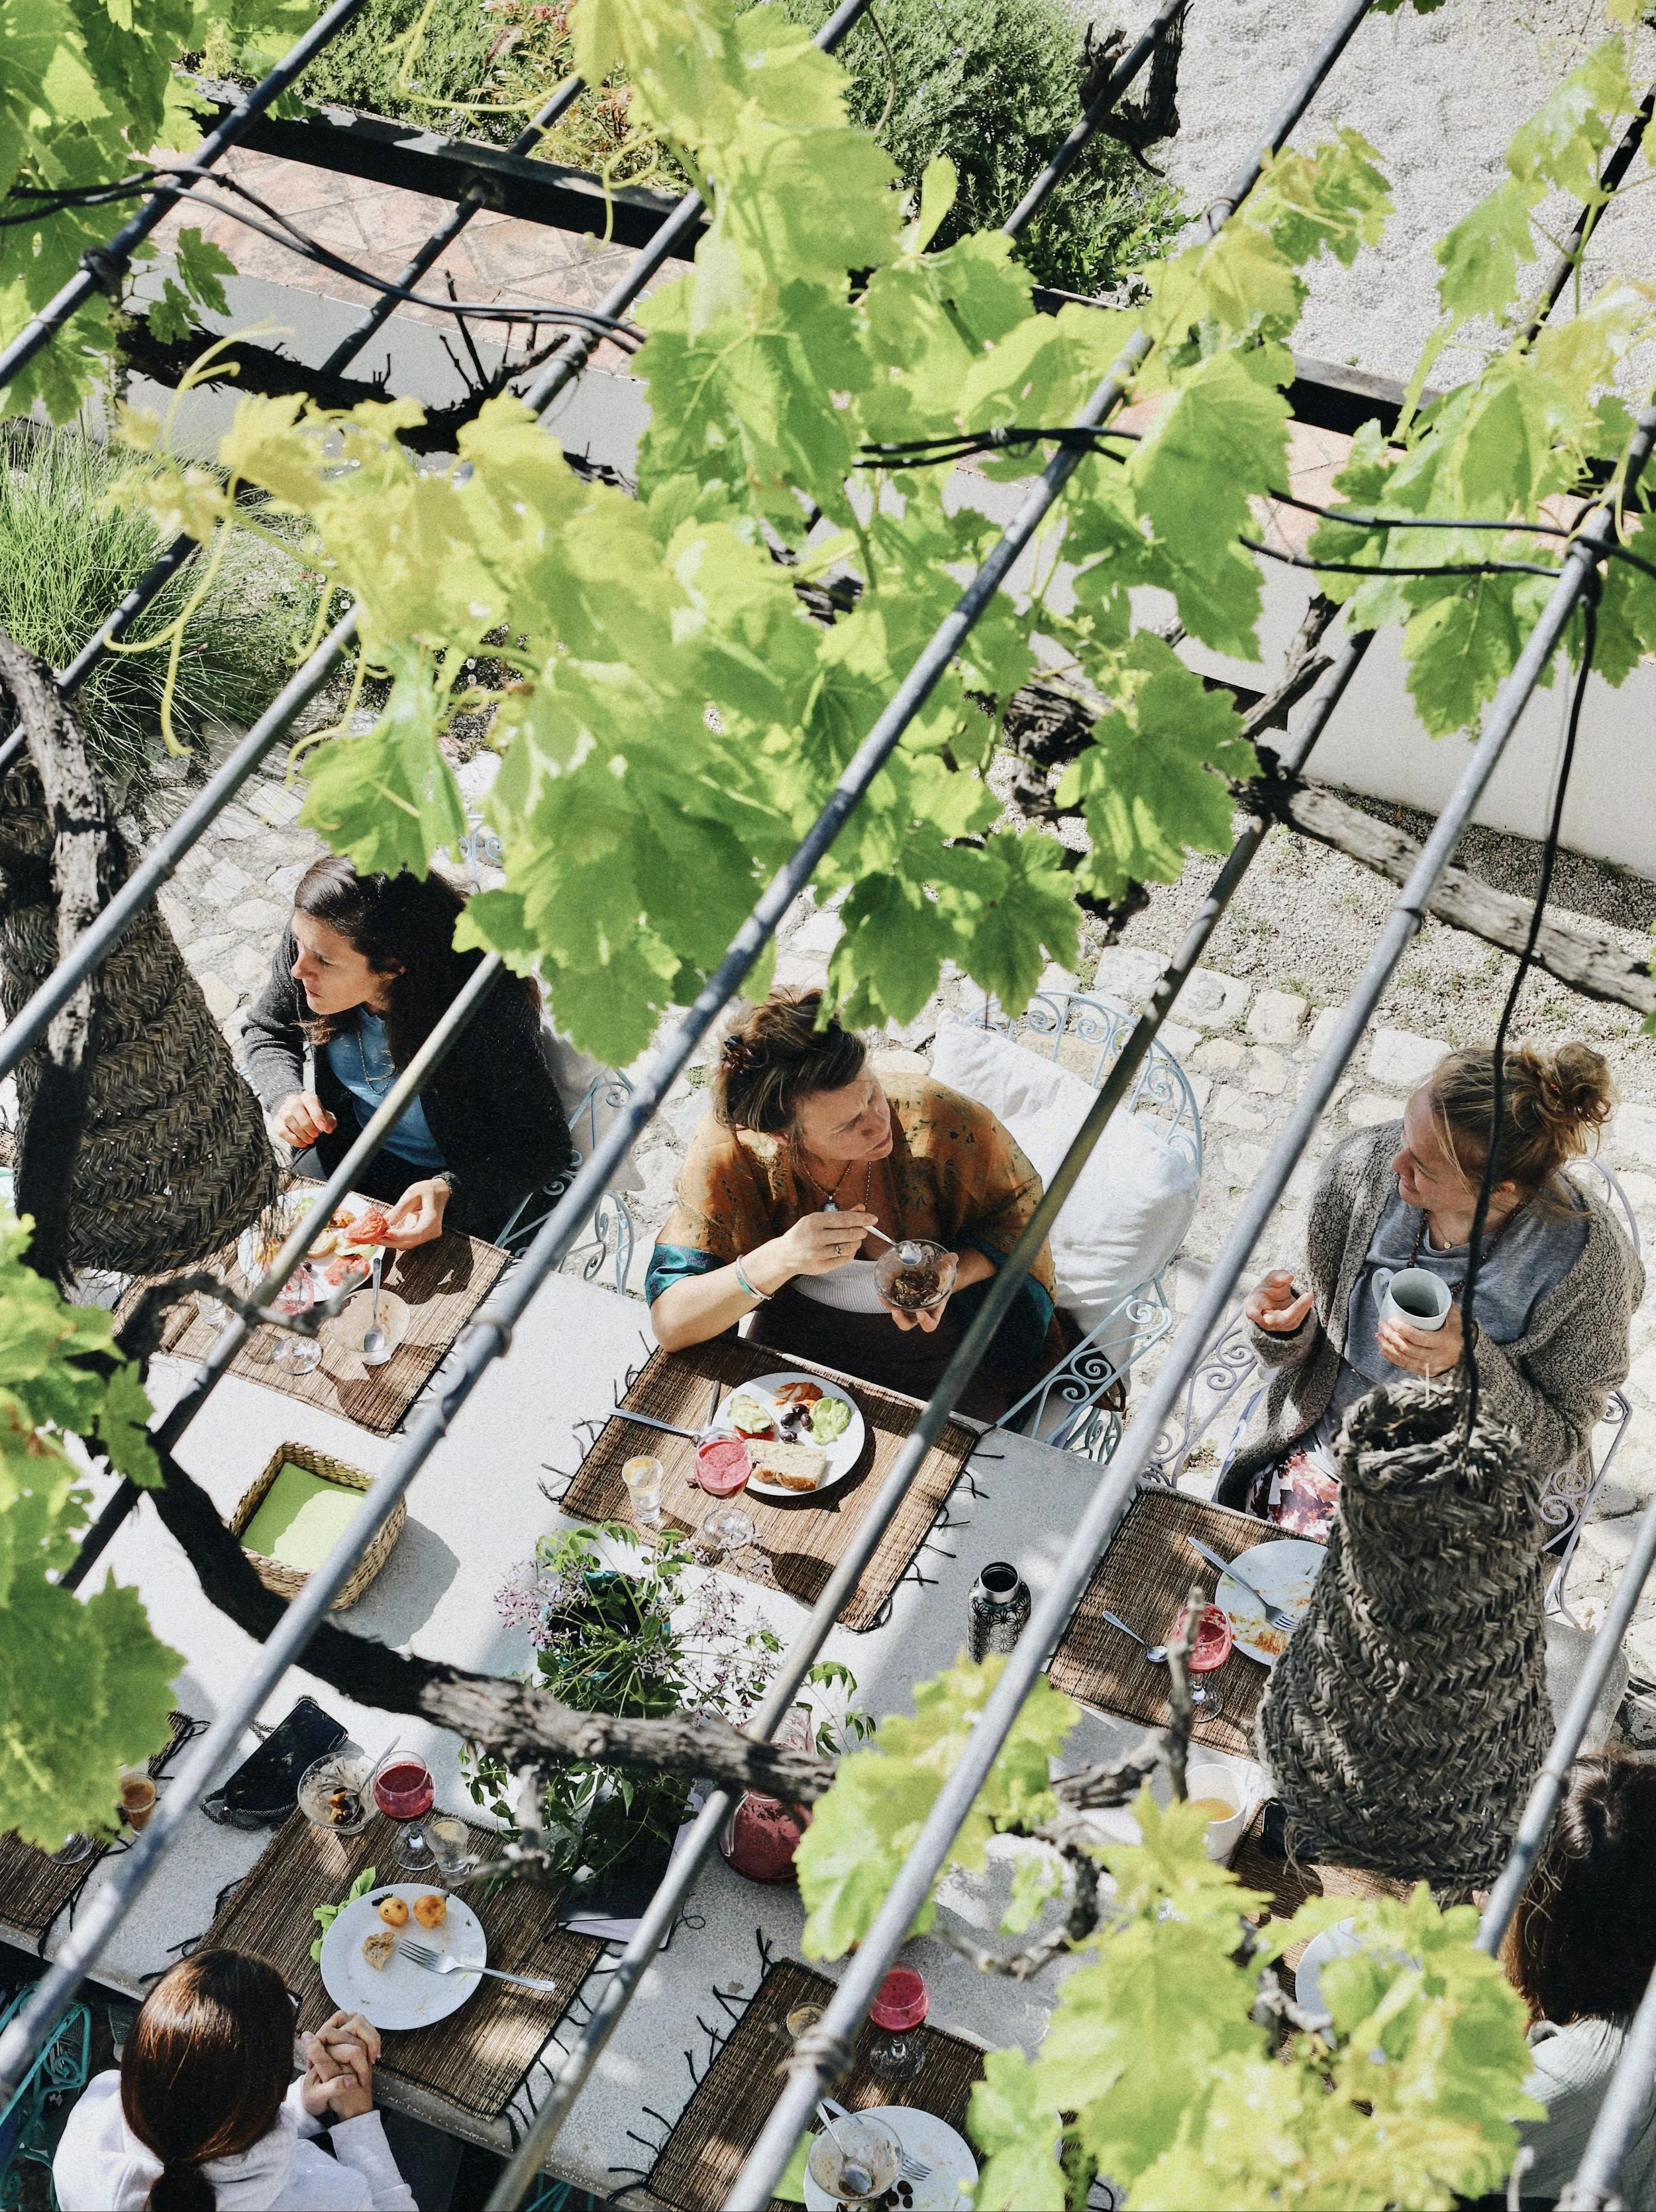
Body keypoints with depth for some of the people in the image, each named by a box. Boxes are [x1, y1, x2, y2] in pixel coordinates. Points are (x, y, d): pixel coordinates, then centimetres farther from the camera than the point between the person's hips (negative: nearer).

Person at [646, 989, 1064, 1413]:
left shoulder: (938, 1121, -27)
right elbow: (670, 1324, -26)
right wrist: (779, 1260, -42)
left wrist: (952, 1275, -28)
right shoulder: (729, 1153, -26)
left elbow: (1020, 1214, -7)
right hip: (799, 1345, 0)